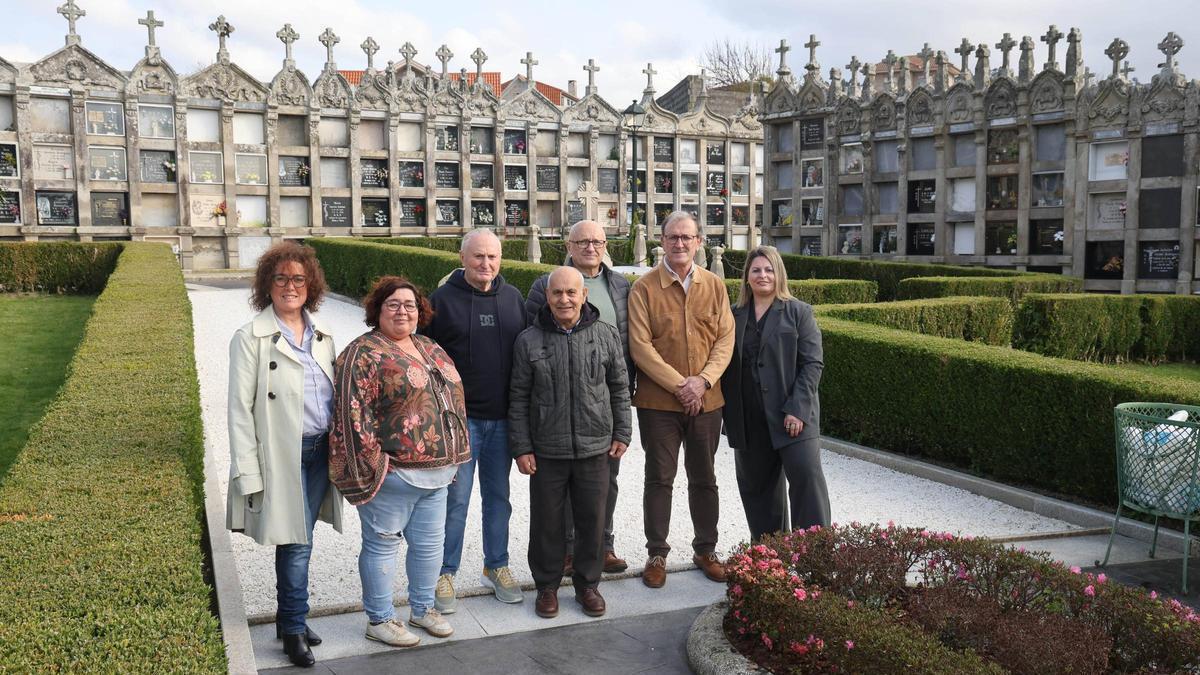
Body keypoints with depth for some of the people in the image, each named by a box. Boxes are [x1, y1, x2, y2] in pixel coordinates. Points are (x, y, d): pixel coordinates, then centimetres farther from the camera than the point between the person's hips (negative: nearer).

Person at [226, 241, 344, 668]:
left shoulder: (321, 336, 9)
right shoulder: (251, 339, -7)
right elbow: (240, 410, -9)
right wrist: (248, 473, -13)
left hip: (320, 452, 5)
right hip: (282, 457, -5)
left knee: (299, 540, 14)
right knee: (296, 544, 0)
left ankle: (288, 619, 30)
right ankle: (295, 629, 17)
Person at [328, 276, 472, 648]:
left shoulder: (431, 350, 14)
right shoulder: (363, 353, -10)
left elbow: (451, 399, 21)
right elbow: (353, 414, -16)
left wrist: (453, 457, 17)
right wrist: (373, 465, -18)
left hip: (436, 472, 8)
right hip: (392, 474, -7)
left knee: (429, 542, 16)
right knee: (382, 544, 6)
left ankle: (422, 608, 33)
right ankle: (380, 620, 19)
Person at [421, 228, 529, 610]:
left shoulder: (513, 299, 7)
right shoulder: (442, 300, -4)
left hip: (502, 419, 4)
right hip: (459, 418, -4)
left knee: (498, 496, 14)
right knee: (456, 499, 1)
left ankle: (497, 567, 28)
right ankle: (445, 574, 15)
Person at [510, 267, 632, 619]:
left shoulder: (606, 335, 0)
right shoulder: (529, 340, -3)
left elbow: (619, 389, 8)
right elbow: (519, 398, 0)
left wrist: (622, 433, 5)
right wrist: (521, 447, -3)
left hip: (595, 447, 1)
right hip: (546, 450, -1)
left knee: (592, 520, 10)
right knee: (547, 522, 9)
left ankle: (588, 584, 28)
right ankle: (547, 586, 27)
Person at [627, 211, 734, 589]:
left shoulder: (714, 286, 6)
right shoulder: (644, 288, -4)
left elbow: (725, 340, 2)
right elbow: (640, 346, -10)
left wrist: (703, 380, -13)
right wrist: (679, 384, -15)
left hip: (707, 400, 3)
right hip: (658, 401, -3)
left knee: (704, 478, 13)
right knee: (660, 479, 6)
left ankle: (706, 550, 27)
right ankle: (657, 555, 18)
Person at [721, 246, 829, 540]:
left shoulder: (799, 312, 2)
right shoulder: (735, 316, 12)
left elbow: (812, 364, -5)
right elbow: (726, 366, 13)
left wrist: (797, 409, -15)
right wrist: (729, 415, 6)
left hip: (793, 415, -4)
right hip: (748, 418, 4)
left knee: (807, 477, -12)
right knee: (756, 485, 9)